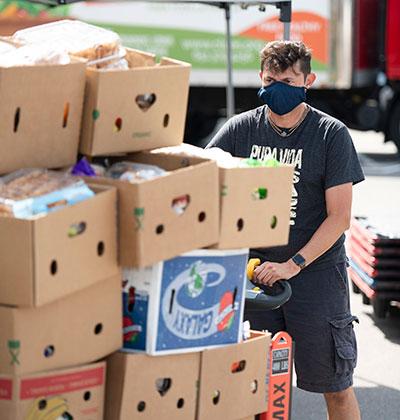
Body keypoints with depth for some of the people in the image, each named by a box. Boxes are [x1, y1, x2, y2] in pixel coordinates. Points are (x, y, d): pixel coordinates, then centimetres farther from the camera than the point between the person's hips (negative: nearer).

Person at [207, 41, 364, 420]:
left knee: (336, 387, 2)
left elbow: (339, 217, -9)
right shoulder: (241, 129, 1)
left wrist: (292, 266, -18)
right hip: (256, 270, 3)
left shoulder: (331, 135, -6)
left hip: (316, 270, -2)